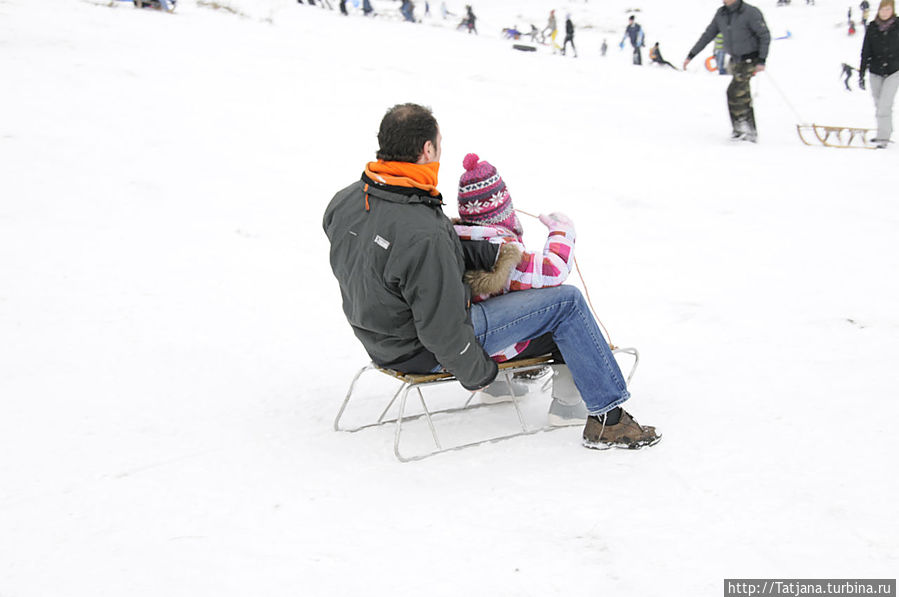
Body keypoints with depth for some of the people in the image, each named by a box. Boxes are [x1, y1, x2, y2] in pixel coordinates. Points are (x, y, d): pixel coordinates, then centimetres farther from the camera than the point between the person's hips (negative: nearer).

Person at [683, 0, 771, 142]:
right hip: (735, 60, 7)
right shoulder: (721, 14, 2)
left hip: (750, 60, -6)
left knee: (734, 91, -18)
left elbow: (765, 36, -13)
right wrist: (691, 55, 9)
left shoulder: (750, 12, -17)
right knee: (743, 95, 7)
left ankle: (741, 124, -5)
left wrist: (762, 61, -20)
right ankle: (750, 132, 12)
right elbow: (708, 35, 10)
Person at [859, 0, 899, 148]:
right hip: (876, 72, 3)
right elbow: (865, 52, 4)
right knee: (879, 106, 9)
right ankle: (885, 133, 24)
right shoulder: (872, 27, 2)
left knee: (884, 104, -14)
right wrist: (861, 74, 1)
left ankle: (883, 137, -10)